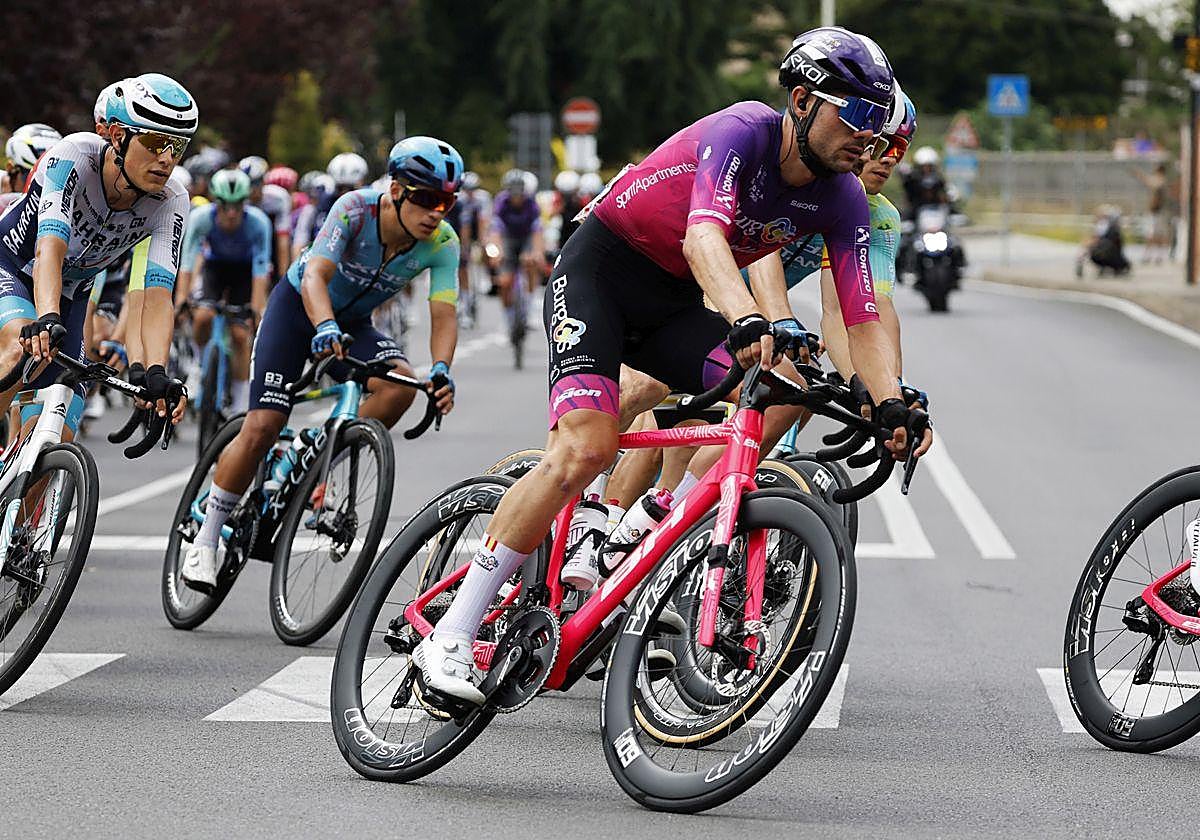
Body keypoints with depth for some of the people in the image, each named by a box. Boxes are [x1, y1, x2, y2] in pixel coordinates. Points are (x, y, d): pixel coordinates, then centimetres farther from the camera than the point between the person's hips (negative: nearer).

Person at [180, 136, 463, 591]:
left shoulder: (441, 243, -20)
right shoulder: (356, 209, -30)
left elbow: (443, 315, -26)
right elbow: (315, 275, -41)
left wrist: (441, 369, -45)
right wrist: (325, 327, -60)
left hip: (354, 323, 3)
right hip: (298, 305, -3)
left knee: (400, 384, -28)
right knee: (263, 426, -15)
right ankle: (205, 540, 0)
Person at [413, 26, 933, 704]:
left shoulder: (842, 201, -8)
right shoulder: (740, 133, -25)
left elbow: (864, 321, -11)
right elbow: (703, 238, -42)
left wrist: (893, 404, -29)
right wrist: (749, 322, -59)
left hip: (674, 306, 6)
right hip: (598, 273, -6)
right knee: (587, 447, -25)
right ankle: (452, 634, -20)